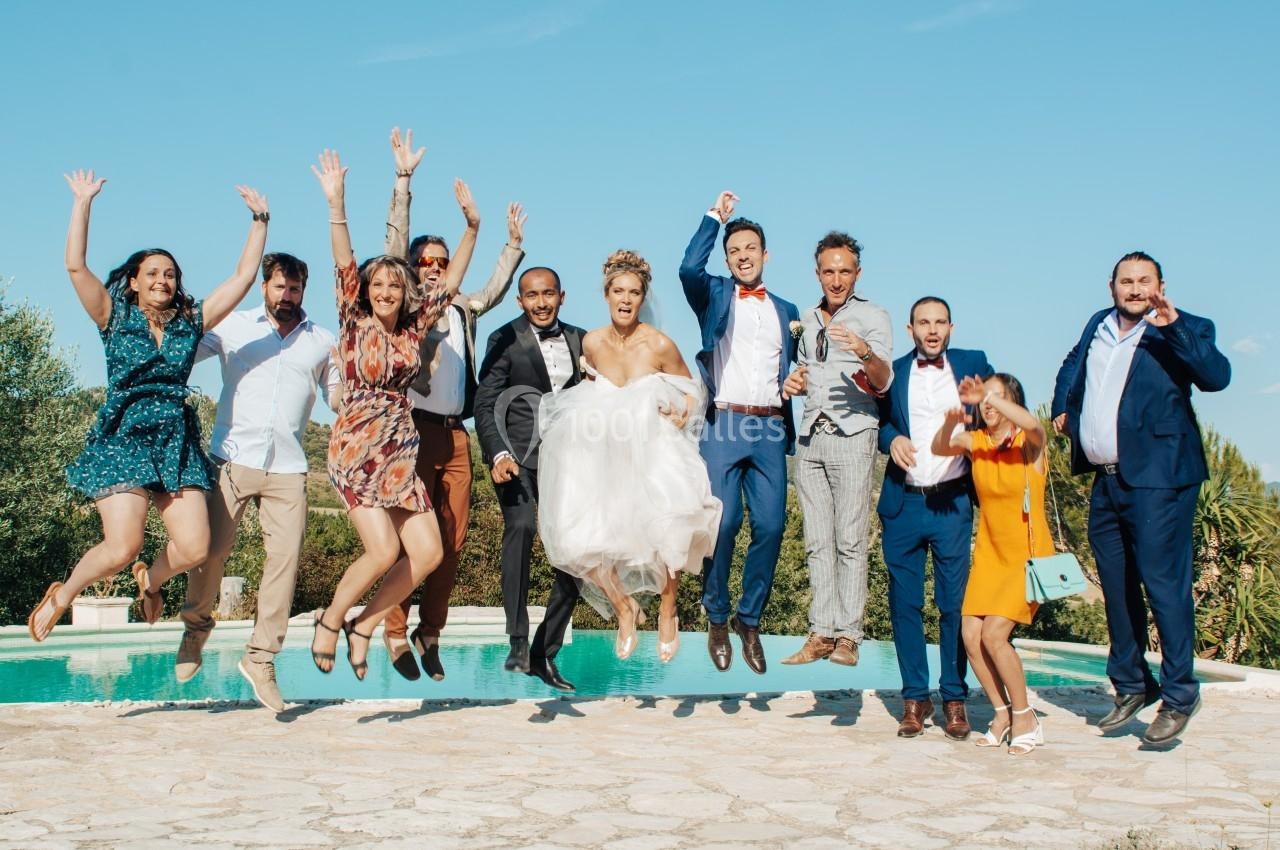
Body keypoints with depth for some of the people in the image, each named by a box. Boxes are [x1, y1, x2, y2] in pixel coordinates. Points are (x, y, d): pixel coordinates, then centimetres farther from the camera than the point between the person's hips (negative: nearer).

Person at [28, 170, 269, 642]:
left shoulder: (191, 321, 10)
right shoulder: (114, 317, 5)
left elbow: (244, 276, 7)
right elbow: (75, 265, -8)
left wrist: (260, 220, 4)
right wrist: (82, 202, -8)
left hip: (178, 443, 3)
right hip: (122, 439, -3)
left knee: (195, 548, -9)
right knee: (122, 547, -16)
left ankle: (151, 580, 27)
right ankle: (63, 594, 15)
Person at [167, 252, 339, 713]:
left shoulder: (322, 341, 16)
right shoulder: (233, 327, 10)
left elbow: (339, 396, 25)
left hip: (288, 468, 2)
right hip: (233, 458, -1)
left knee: (285, 559, -7)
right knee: (210, 547, -5)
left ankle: (261, 657, 4)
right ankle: (196, 627, 23)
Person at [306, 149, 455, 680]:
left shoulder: (414, 328, 9)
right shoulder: (355, 324, -2)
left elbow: (450, 282, 15)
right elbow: (344, 267, -14)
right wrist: (336, 205, -24)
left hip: (401, 452, 6)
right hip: (357, 450, -5)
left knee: (428, 552, -3)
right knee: (384, 550, -16)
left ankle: (363, 627, 14)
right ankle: (329, 621, 9)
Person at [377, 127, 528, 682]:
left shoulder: (461, 309, 19)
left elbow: (494, 291, 36)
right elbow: (394, 244, -3)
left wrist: (513, 244, 32)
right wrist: (404, 178, -8)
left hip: (456, 434, 5)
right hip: (414, 429, -5)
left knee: (453, 538, 4)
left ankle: (430, 632, 14)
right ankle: (397, 632, 2)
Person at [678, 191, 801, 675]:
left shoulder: (786, 311, 21)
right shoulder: (714, 296, 10)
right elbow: (689, 268, -13)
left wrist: (796, 385, 4)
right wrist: (715, 217, -5)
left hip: (771, 429, 3)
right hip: (723, 424, -3)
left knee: (770, 525, -4)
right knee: (723, 522, -10)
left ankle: (750, 620, 13)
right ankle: (717, 619, 9)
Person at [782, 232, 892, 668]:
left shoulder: (873, 316, 1)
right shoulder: (806, 319, 19)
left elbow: (882, 383, -11)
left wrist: (866, 353, -32)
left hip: (852, 439, -6)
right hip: (810, 437, 6)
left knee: (850, 540, -6)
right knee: (817, 542, 4)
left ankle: (848, 635, -4)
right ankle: (821, 632, 6)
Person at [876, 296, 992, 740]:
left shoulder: (973, 364, 9)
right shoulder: (892, 372, 11)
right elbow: (875, 419, 12)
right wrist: (891, 438, -9)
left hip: (953, 503, -1)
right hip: (903, 503, 1)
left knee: (954, 603, 0)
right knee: (904, 602, 3)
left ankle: (954, 698, 10)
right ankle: (914, 697, 12)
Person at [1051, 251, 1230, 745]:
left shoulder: (1184, 331, -4)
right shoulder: (1098, 326, 15)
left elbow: (1216, 377, -21)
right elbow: (1071, 366, 35)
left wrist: (1173, 328, -29)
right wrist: (1062, 406, 20)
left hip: (1157, 479, -7)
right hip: (1105, 481, 7)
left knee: (1163, 583, -9)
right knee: (1116, 588, 13)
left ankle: (1179, 695, 3)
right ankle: (1131, 687, 27)